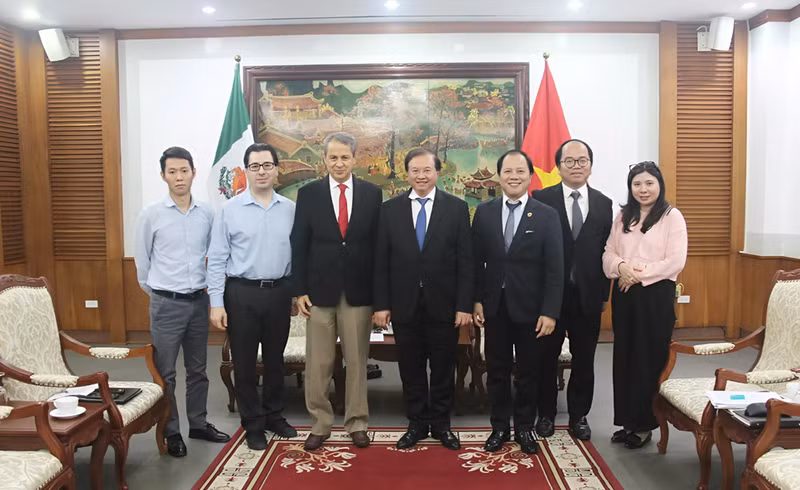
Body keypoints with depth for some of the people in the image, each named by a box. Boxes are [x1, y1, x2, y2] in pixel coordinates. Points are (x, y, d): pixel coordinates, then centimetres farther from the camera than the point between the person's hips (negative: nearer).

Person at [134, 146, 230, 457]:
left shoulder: (207, 214, 0)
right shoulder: (151, 215, -6)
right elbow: (142, 261, 3)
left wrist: (207, 286, 10)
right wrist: (156, 292, 8)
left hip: (199, 301, 3)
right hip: (166, 304, -3)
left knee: (198, 369, 15)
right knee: (165, 373, 6)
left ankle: (198, 424, 30)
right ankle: (171, 432, 20)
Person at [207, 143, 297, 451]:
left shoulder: (290, 209, 2)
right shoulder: (230, 210, -4)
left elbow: (298, 254, 5)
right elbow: (217, 260, -4)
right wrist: (216, 303, -8)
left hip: (279, 291, 2)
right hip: (242, 293, -2)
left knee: (275, 359, 16)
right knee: (244, 362, 8)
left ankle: (274, 416, 34)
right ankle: (253, 424, 25)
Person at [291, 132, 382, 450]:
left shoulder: (372, 193, 3)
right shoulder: (308, 193, 3)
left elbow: (378, 243, 4)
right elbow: (299, 244, 2)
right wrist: (300, 290, -3)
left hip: (359, 290, 0)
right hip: (320, 289, 0)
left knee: (357, 361, 9)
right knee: (318, 363, 7)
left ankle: (357, 423, 23)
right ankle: (319, 424, 22)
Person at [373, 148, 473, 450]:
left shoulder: (457, 208, -1)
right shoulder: (390, 209, 3)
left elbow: (465, 261, -3)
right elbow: (381, 262, 2)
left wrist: (464, 305, -8)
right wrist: (381, 304, -3)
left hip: (444, 305, -1)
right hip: (404, 304, 1)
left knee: (443, 369, 10)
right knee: (411, 369, 11)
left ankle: (441, 425, 27)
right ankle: (417, 424, 27)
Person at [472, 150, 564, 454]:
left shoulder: (547, 216, -5)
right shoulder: (484, 212, 2)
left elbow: (555, 269, -7)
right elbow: (476, 260, 4)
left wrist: (550, 312, -12)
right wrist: (476, 300, -2)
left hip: (530, 307, -1)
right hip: (494, 306, 2)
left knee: (528, 371, 11)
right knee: (497, 370, 11)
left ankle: (524, 427, 28)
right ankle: (500, 427, 26)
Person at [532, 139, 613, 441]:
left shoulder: (603, 204, 5)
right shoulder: (542, 199, -4)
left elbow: (606, 251, 4)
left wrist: (604, 294, 2)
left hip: (588, 295, 2)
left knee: (584, 360, 11)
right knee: (546, 358, 10)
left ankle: (578, 416, 27)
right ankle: (546, 414, 27)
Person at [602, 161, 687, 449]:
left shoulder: (672, 216, -3)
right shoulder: (622, 217, 12)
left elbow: (676, 262, -11)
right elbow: (608, 254, 7)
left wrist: (640, 275, -15)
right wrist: (621, 267, -14)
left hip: (656, 294, -5)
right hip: (624, 294, 5)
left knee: (649, 358, 2)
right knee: (624, 357, 9)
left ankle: (645, 424, 16)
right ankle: (628, 421, 21)